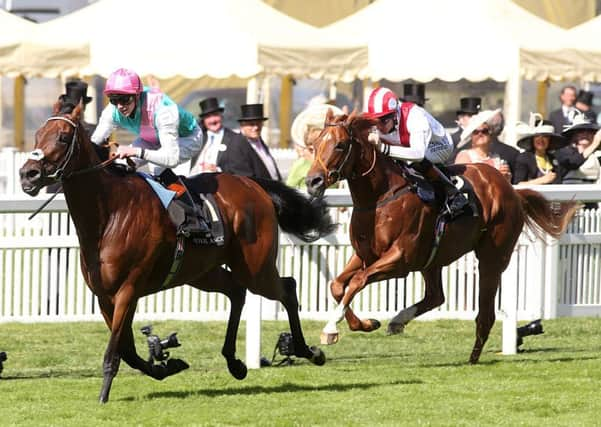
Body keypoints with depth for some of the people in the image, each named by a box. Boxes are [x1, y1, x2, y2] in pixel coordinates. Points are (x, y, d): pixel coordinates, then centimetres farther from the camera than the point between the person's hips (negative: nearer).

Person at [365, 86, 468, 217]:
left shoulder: (415, 117, -41)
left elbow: (419, 153, -53)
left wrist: (385, 149, -63)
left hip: (440, 146, -7)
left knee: (420, 161, -37)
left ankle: (454, 195, -27)